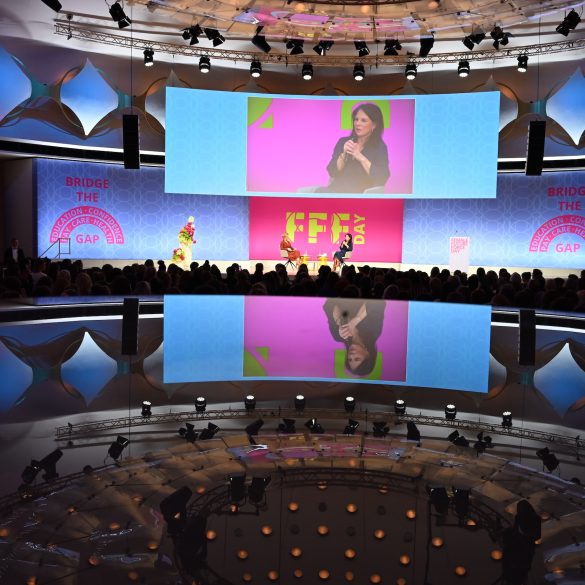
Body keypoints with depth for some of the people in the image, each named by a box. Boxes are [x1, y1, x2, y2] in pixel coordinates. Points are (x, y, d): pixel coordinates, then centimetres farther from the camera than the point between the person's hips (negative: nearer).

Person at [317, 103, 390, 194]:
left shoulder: (379, 147, 4)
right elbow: (331, 172, 6)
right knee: (320, 191, -29)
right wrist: (344, 154, -9)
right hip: (336, 189, 4)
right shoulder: (343, 142, 14)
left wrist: (361, 157, -13)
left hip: (360, 194, -4)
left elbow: (382, 179, -10)